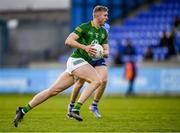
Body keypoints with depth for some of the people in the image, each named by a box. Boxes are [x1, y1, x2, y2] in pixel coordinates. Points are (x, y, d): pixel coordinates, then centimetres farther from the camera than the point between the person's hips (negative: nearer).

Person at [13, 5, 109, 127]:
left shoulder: (103, 32, 15)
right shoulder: (85, 27, -9)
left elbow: (106, 52, 17)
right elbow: (68, 41, -16)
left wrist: (102, 53, -6)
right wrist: (85, 47, -25)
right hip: (76, 60, -8)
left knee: (53, 90, 5)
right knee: (97, 80, -25)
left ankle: (23, 110, 7)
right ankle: (76, 109, -29)